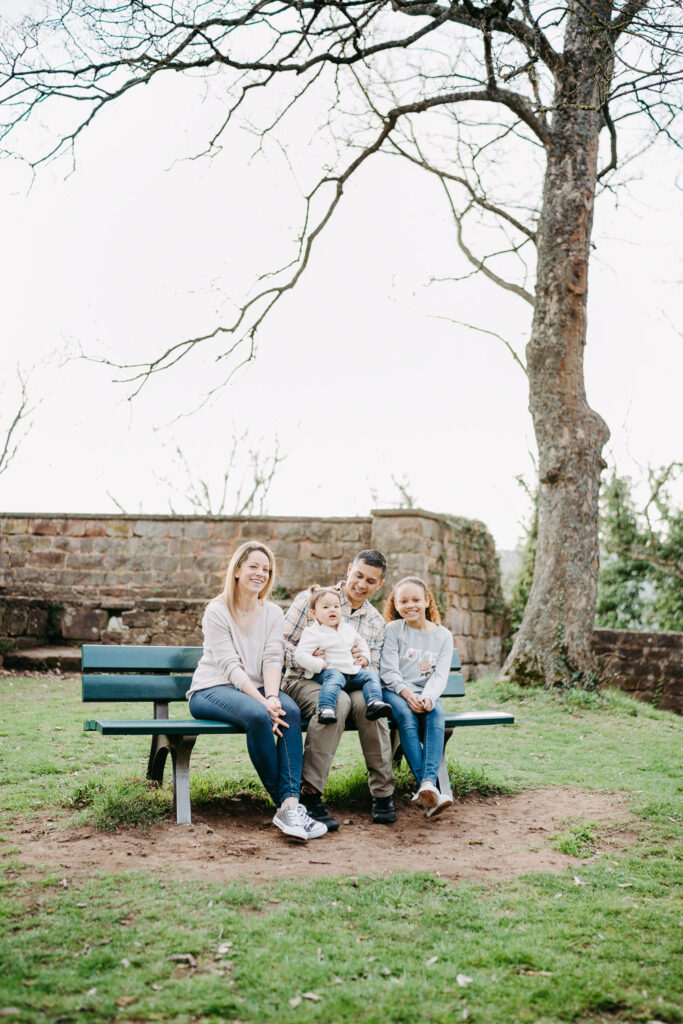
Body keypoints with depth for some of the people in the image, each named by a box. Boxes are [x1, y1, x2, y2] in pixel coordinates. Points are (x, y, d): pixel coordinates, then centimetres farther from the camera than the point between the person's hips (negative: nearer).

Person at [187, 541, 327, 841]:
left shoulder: (273, 613, 12)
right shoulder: (217, 611, -4)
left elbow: (273, 659, -3)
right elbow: (230, 666, -14)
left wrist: (272, 697, -23)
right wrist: (263, 702, -27)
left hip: (257, 689, 5)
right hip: (211, 690, -4)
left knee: (290, 711, -30)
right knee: (257, 716, -36)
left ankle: (291, 803, -38)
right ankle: (283, 803, -26)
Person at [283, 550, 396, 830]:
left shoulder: (376, 623, 16)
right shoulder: (310, 599, 3)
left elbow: (373, 673, 17)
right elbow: (283, 641, -2)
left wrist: (363, 663, -7)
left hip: (349, 684, 3)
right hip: (304, 681, -3)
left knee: (367, 701, -34)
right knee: (338, 702, -38)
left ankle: (383, 793, -25)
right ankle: (310, 795, -38)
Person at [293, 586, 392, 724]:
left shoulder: (348, 629, 20)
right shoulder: (313, 633, -3)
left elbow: (360, 642, 39)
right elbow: (300, 655, -12)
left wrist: (365, 657, 21)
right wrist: (319, 665, -19)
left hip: (353, 672, 7)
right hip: (330, 670, -7)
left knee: (371, 675, -6)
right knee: (334, 677, -38)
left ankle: (374, 703, -24)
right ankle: (326, 709, -55)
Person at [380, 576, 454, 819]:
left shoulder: (443, 636, 11)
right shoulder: (393, 630, 6)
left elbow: (441, 675, 0)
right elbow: (388, 671, -3)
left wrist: (427, 697, -21)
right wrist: (407, 694, -21)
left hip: (426, 693, 2)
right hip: (395, 691, -1)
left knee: (436, 712, -33)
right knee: (406, 715, -34)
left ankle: (429, 782, -48)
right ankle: (426, 788, -44)